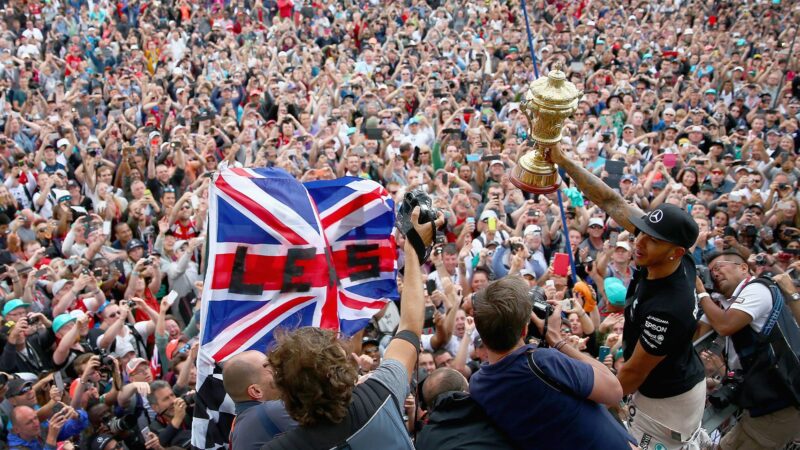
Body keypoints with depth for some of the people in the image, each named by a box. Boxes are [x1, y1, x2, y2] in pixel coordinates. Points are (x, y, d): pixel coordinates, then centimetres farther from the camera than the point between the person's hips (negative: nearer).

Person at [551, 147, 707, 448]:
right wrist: (562, 160, -22)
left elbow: (634, 372, -24)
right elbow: (611, 202, -17)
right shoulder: (678, 262, -17)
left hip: (666, 401, -8)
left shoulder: (667, 309, -38)